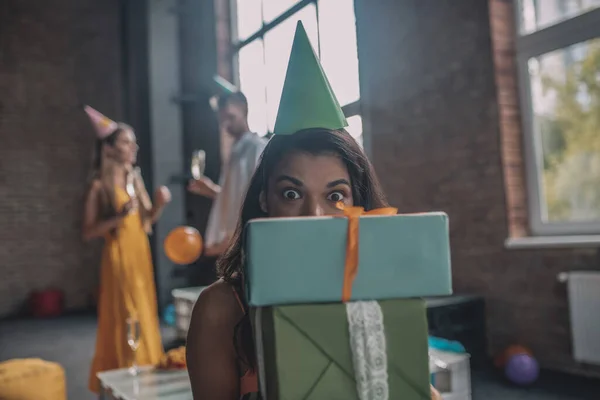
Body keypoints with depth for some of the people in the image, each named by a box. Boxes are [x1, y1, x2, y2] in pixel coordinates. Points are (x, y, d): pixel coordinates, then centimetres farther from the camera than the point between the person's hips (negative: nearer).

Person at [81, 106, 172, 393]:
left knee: (144, 319, 13)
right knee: (125, 321, -1)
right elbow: (88, 232, -11)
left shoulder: (135, 178, 9)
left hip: (141, 255, 7)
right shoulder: (100, 186, -9)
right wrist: (118, 217, -22)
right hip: (119, 258, -6)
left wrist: (159, 204, -4)